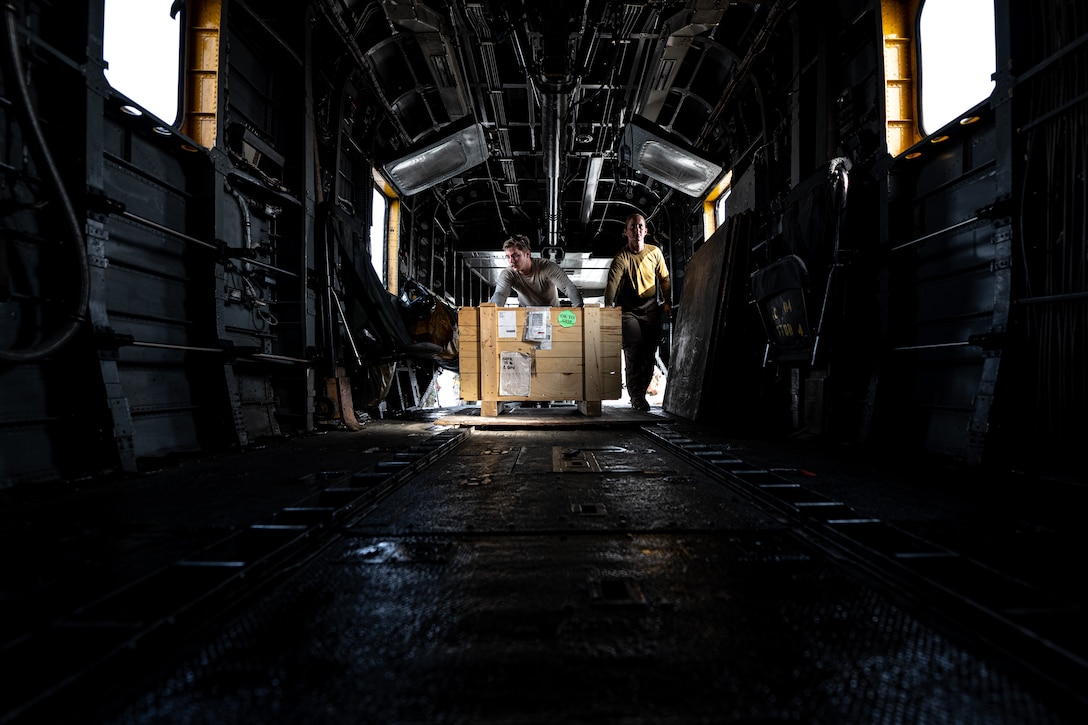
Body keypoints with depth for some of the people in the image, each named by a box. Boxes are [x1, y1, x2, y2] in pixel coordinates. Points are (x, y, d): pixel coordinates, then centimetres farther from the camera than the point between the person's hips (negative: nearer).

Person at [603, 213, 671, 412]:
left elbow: (664, 278, 14)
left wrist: (667, 302, 9)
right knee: (634, 353, -12)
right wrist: (609, 307, -41)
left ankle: (640, 393, 17)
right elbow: (612, 282, -26)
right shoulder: (622, 257, -12)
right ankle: (636, 397, -3)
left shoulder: (655, 252, 2)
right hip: (629, 311, -3)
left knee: (649, 355, 2)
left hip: (651, 310, 4)